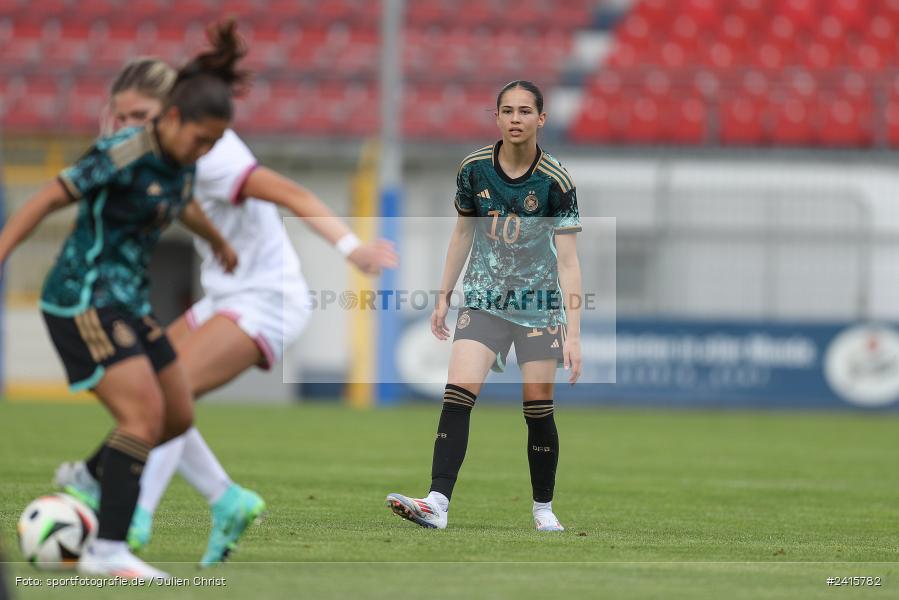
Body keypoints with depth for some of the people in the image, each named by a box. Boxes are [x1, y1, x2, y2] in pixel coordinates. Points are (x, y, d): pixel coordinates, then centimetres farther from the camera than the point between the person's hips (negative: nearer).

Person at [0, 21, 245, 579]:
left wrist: (219, 242, 48)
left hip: (129, 301, 9)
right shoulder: (123, 154, -19)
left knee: (180, 416, 9)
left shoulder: (181, 161, 6)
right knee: (145, 415, -19)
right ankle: (107, 550, -19)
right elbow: (46, 200, -18)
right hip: (84, 299, -9)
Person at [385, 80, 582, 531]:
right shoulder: (474, 169, -4)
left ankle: (543, 508, 18)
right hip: (483, 302, 2)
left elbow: (567, 261, -13)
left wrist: (573, 334, -18)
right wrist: (444, 296, 12)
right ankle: (437, 502, -22)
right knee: (457, 395, -15)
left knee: (538, 408, 0)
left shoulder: (556, 182, -13)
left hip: (539, 304, -2)